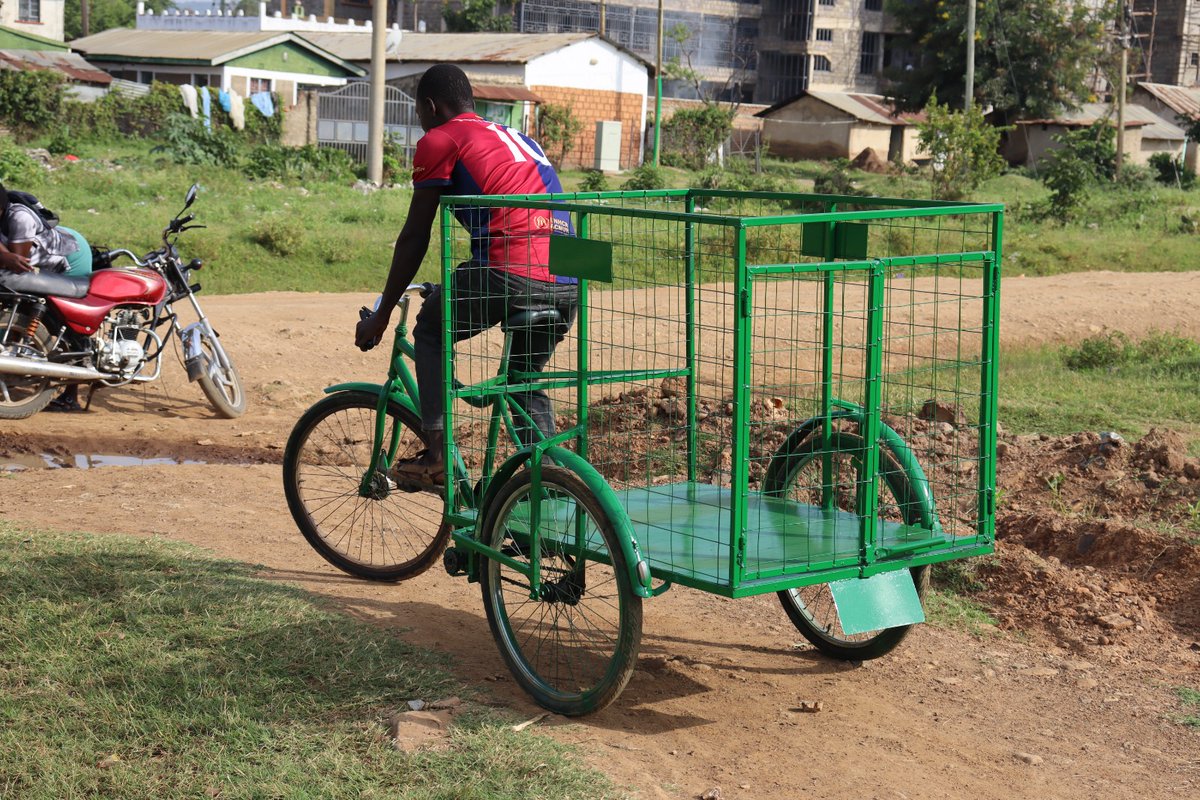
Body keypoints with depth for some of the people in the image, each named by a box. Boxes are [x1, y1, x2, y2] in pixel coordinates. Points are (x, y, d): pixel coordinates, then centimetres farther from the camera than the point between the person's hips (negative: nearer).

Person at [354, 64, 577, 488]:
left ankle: (437, 454, 7)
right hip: (568, 284, 7)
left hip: (509, 271, -7)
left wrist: (381, 315, 17)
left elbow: (415, 236, 8)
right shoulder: (514, 137, 30)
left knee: (430, 333, 17)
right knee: (526, 380, 25)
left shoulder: (440, 140, 8)